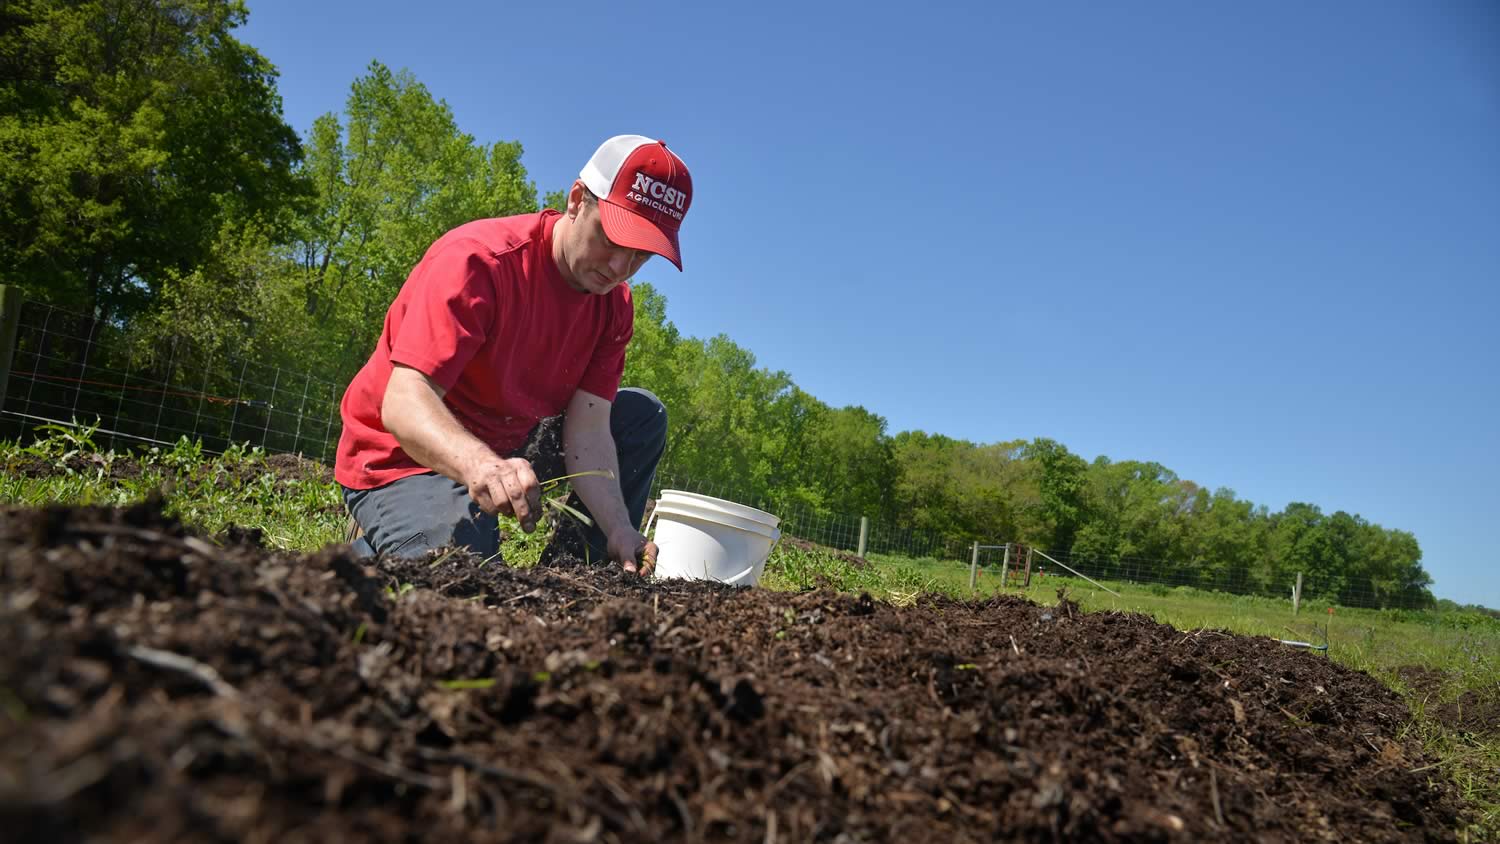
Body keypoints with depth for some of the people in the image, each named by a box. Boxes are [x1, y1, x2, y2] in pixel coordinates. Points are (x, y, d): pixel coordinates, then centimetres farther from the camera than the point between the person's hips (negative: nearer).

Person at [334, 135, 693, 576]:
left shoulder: (614, 304, -4)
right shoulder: (478, 260, -25)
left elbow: (587, 432, -11)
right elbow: (404, 403, -34)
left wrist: (620, 531, -27)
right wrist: (481, 465, -54)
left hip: (508, 449, 7)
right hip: (403, 460, -7)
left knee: (643, 415, 0)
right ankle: (372, 559, 4)